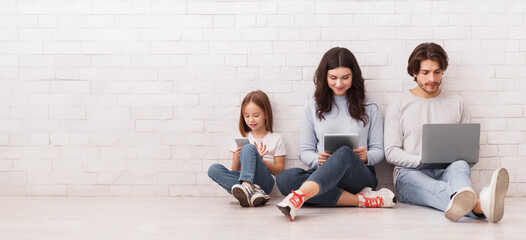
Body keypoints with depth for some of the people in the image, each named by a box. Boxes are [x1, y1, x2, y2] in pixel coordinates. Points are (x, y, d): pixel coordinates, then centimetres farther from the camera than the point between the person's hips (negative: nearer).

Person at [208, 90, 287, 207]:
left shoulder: (276, 139, 12)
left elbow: (280, 171, 6)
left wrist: (260, 160, -8)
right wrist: (237, 158, -4)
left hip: (264, 182, -3)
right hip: (240, 179, 4)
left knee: (248, 148, -27)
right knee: (213, 169, -24)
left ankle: (246, 186, -49)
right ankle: (252, 191, -38)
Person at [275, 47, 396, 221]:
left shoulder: (369, 107, 14)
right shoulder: (312, 108, 15)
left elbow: (379, 151, 13)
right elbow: (305, 152, 12)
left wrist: (366, 157, -11)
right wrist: (318, 160, -12)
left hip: (360, 176, -2)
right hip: (323, 176, 2)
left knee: (344, 153, -38)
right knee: (284, 178, -31)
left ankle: (299, 196, -64)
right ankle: (362, 200, -30)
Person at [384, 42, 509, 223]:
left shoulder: (457, 104, 20)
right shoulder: (398, 107, 12)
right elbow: (391, 153, 3)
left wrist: (463, 157, -7)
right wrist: (422, 160, -14)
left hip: (447, 170, 2)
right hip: (411, 174, -2)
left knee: (460, 166, -35)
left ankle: (460, 202, -72)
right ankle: (477, 205, -72)